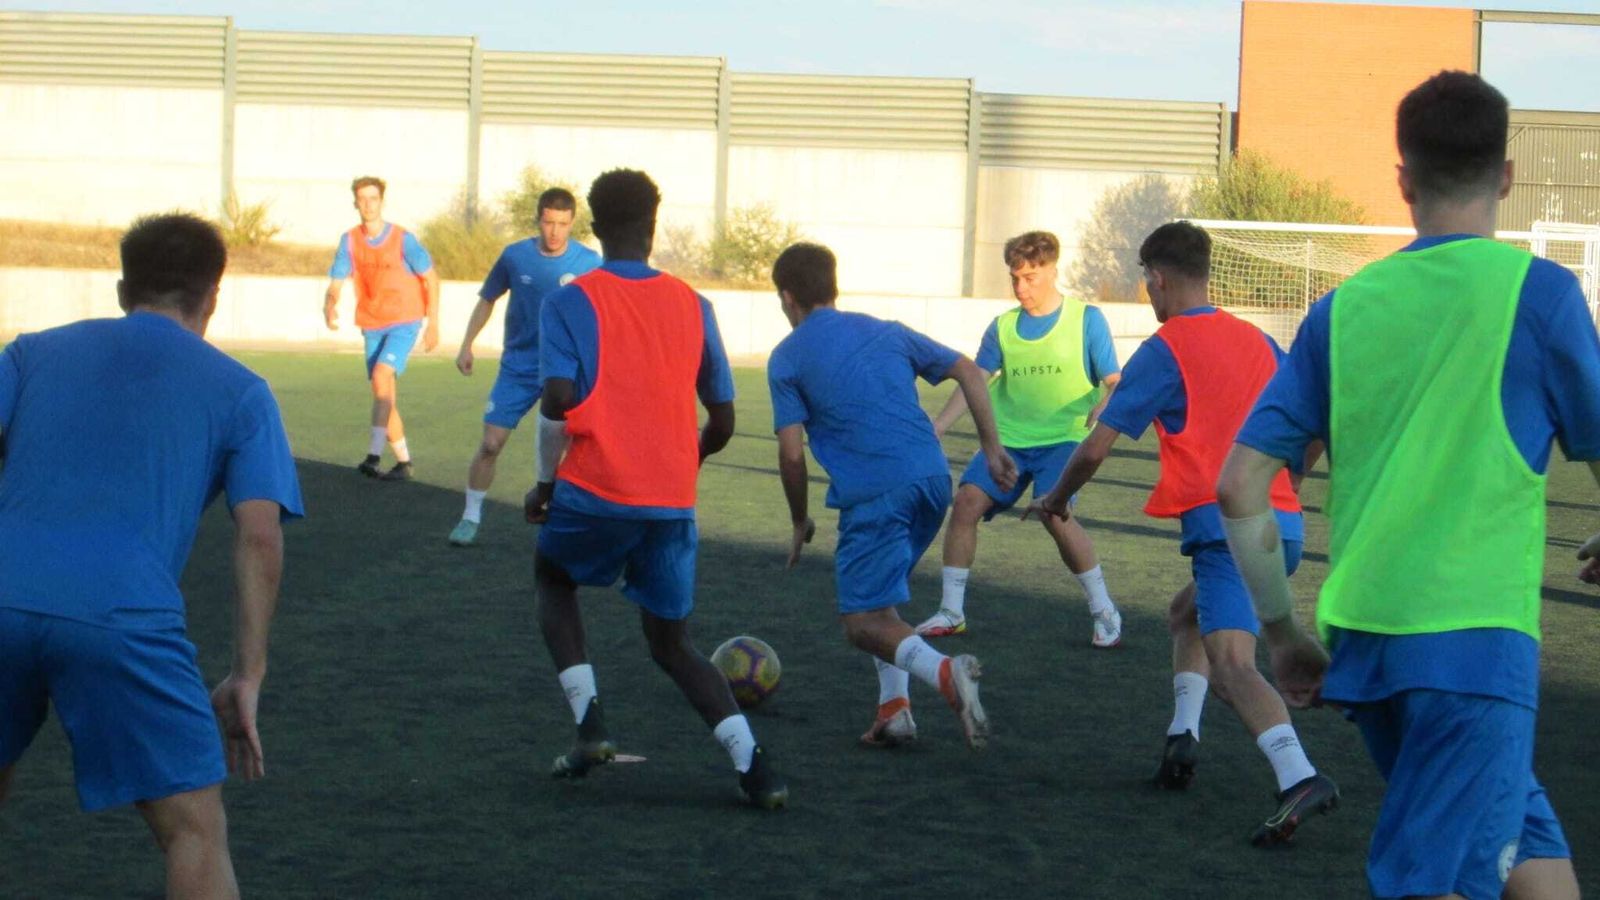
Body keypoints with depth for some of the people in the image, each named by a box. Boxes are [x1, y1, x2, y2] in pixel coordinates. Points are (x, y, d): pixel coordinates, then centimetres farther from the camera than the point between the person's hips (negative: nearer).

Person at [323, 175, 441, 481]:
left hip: (404, 321, -5)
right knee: (384, 394, 5)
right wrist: (329, 306, -25)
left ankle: (373, 455, -29)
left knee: (381, 374, -24)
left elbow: (431, 278, -2)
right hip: (372, 325, 5)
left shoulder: (402, 239, -11)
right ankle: (403, 461, 15)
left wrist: (433, 323, -3)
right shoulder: (349, 241, 0)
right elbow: (336, 283, -3)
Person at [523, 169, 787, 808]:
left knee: (552, 577, 28)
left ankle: (589, 726, 11)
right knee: (672, 643, 17)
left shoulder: (570, 303, -1)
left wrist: (544, 481, 1)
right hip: (673, 503, 3)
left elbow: (558, 402, -14)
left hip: (596, 491, -3)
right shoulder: (692, 305, 10)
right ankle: (755, 767, -3)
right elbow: (722, 422, 12)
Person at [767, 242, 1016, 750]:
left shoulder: (787, 358, 6)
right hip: (933, 477, 6)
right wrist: (992, 448, 18)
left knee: (863, 622, -1)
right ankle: (894, 709, 10)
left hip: (874, 492, -6)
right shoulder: (885, 332, 21)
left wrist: (800, 523, 13)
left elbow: (791, 453, 0)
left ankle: (944, 673, -29)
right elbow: (969, 373, 16)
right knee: (880, 595, 25)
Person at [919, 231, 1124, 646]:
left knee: (1054, 513, -25)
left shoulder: (1086, 319, -1)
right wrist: (934, 428, -5)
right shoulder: (1003, 327, 8)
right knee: (967, 501, -12)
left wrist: (1103, 406, -25)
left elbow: (1113, 382, -2)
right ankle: (951, 612, 1)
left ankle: (1104, 612, -9)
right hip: (1008, 438, 4)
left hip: (1063, 438, -4)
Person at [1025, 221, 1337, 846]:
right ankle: (1183, 736, 16)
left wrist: (1056, 500, 17)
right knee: (1188, 613, 31)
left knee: (1231, 664, -20)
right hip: (1284, 524, 8)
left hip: (1226, 527, -8)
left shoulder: (1163, 351, -1)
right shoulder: (1258, 342, 17)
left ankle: (1299, 777, -41)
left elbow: (1096, 448, -2)